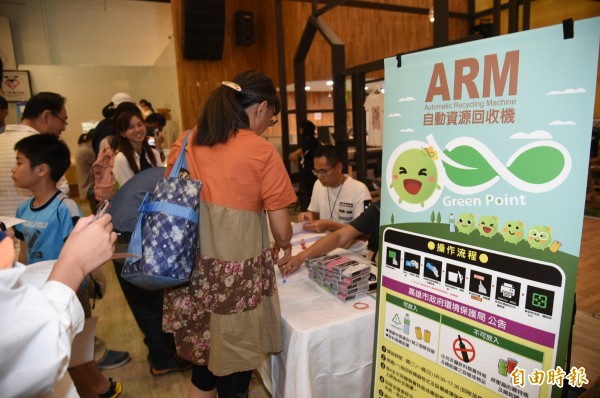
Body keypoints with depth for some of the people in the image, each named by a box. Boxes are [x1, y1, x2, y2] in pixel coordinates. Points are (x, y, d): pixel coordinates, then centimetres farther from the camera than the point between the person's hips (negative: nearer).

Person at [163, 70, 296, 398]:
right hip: (236, 278, -5)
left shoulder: (184, 144, 5)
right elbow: (281, 231, -8)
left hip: (192, 273, 6)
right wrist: (283, 246, 14)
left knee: (203, 365, 25)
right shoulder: (262, 151, -11)